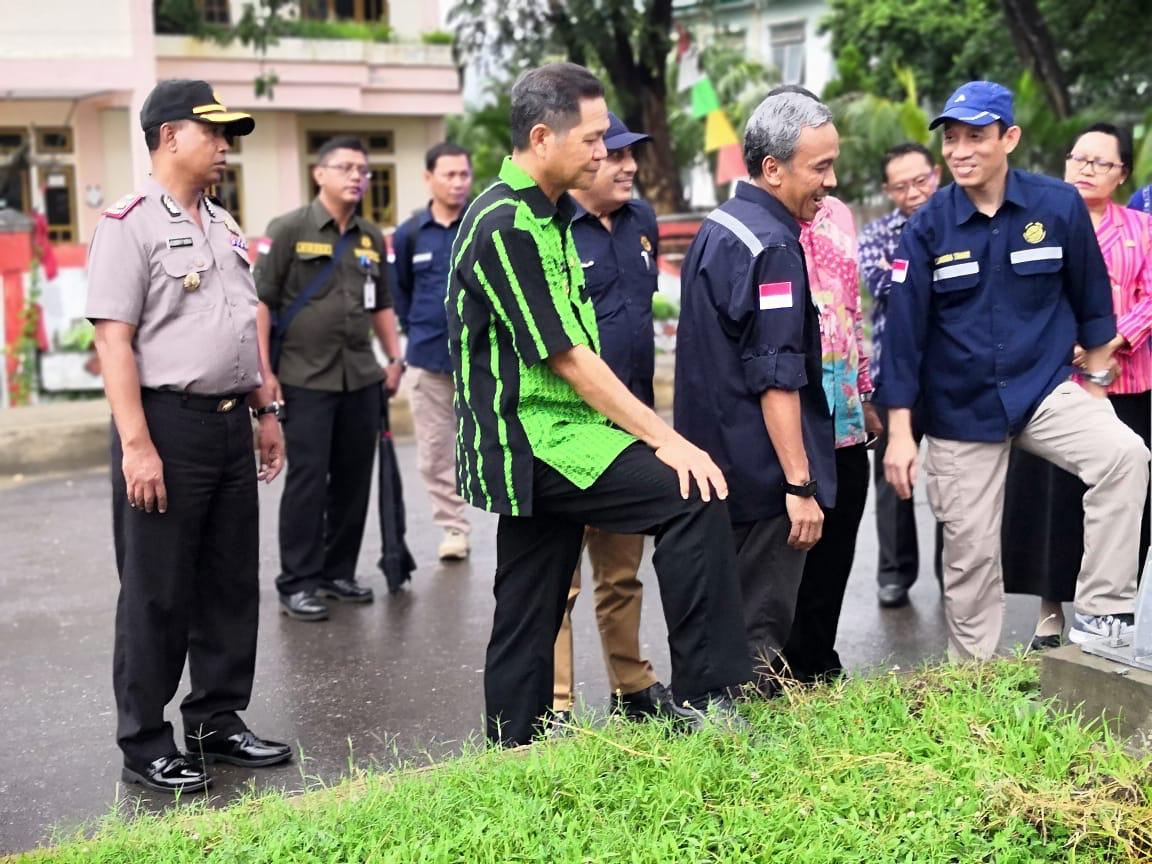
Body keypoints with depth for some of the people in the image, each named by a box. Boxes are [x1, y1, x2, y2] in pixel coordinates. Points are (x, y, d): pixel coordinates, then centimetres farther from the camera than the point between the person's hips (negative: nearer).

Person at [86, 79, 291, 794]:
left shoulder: (225, 226, 16)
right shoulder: (130, 224, -8)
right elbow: (113, 339, -15)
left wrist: (266, 410, 18)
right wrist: (137, 445, -20)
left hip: (231, 424, 8)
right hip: (168, 422, -7)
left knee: (231, 584, 13)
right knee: (158, 594, 1)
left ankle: (219, 721, 26)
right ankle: (145, 744, 13)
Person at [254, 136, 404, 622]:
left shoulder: (371, 238, 13)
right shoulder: (289, 230, -4)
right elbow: (261, 300, -7)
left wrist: (395, 358, 14)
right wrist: (264, 370, -13)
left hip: (361, 379, 6)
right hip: (305, 377, -6)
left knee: (354, 480, 9)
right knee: (307, 479, -4)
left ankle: (339, 573, 22)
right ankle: (296, 583, 5)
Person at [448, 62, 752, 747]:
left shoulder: (547, 213, 15)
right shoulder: (505, 226, -16)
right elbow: (566, 357, -19)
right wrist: (665, 438, -18)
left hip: (539, 439, 10)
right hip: (536, 439, -10)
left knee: (531, 615, 12)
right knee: (694, 494, -20)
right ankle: (702, 695, -14)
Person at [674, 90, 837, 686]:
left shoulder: (715, 229, 12)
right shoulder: (772, 247, -18)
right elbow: (777, 379, -22)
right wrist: (801, 485, -20)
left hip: (714, 462, 10)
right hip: (762, 476, -10)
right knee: (758, 636, 0)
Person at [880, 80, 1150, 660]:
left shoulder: (1059, 206, -5)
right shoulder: (928, 227, -7)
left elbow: (1092, 300, 7)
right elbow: (904, 330, -6)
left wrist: (1095, 382, 10)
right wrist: (899, 432, -8)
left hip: (1045, 387, 1)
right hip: (959, 410, 0)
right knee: (970, 553, 4)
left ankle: (1099, 611, -15)